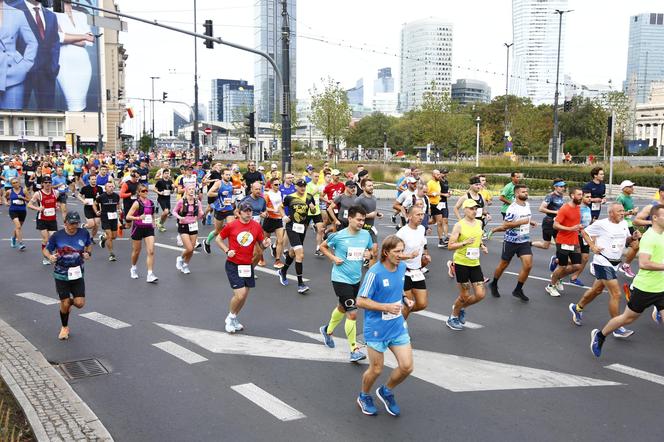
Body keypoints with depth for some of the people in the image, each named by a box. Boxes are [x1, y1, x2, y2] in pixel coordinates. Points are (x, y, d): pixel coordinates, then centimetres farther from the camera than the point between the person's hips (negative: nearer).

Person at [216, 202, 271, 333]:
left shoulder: (256, 226, 0)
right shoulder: (231, 226, -8)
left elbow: (261, 244, 10)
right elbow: (218, 239, 4)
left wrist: (265, 244, -14)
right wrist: (227, 251, -9)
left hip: (248, 265, 4)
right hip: (233, 265, -4)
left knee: (244, 296, 11)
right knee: (239, 295, -12)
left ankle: (233, 319, 34)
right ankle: (230, 318, 15)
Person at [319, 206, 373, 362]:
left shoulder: (366, 234, -1)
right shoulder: (338, 236, -13)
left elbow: (370, 249, 15)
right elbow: (323, 246, 2)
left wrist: (368, 253, -8)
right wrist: (333, 258, -12)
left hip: (356, 279, 6)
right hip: (341, 279, -6)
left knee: (342, 308, 25)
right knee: (352, 313, -12)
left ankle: (328, 330, 52)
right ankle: (354, 350, -3)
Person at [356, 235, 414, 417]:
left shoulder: (402, 267, 0)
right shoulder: (374, 273, -21)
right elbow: (360, 301, -18)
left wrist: (405, 299, -1)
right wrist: (386, 307, -24)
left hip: (398, 326, 6)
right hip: (377, 329, -6)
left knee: (407, 367, 2)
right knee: (376, 369, 9)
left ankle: (386, 391, 31)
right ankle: (364, 397, 39)